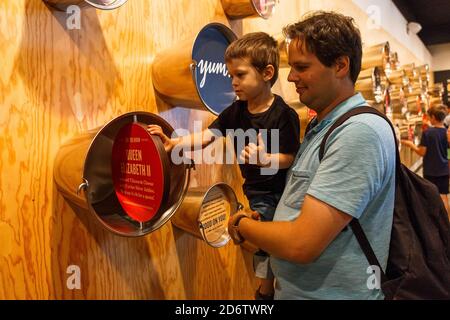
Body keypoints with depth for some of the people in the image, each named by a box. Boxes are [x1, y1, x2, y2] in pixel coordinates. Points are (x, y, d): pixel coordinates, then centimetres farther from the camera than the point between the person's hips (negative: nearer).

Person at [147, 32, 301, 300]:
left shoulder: (285, 115, -21)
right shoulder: (236, 111, -5)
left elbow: (291, 158, -19)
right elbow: (207, 136, -10)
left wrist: (265, 158, -37)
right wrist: (173, 143, -22)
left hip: (278, 191, -5)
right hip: (254, 189, 5)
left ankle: (266, 291, 34)